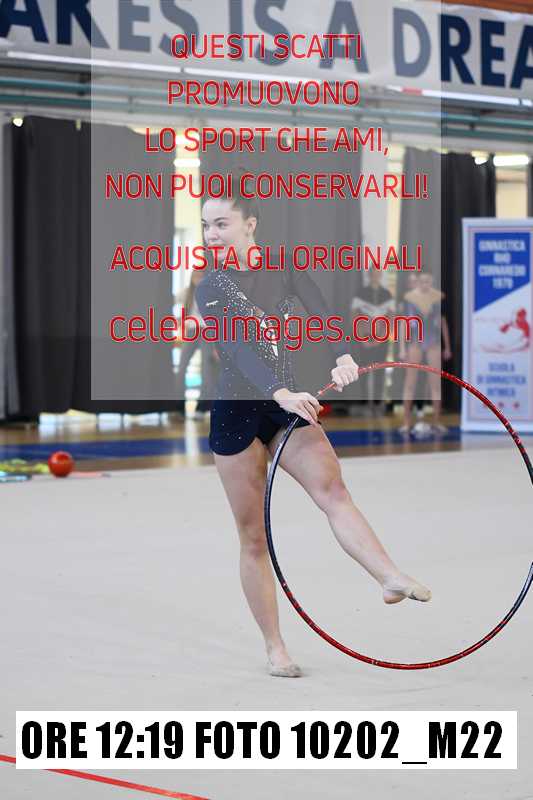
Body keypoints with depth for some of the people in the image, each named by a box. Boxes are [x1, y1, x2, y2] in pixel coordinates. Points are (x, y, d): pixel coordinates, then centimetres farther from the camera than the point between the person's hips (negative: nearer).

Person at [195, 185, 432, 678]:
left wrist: (342, 356, -33)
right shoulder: (211, 289, -4)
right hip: (236, 414, -2)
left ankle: (392, 578, -41)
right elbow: (237, 349, -20)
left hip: (287, 408, 2)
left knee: (333, 491, -23)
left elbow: (319, 311, -11)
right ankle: (275, 648, 7)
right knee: (254, 539, 1)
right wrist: (281, 394, -37)